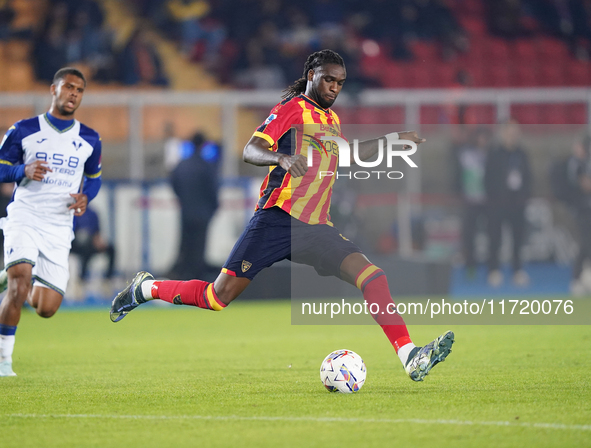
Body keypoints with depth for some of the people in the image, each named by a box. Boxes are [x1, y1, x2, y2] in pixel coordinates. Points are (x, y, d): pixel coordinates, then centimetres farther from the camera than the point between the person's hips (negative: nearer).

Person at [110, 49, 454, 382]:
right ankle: (145, 289, 16)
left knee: (372, 275, -15)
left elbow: (346, 155, 42)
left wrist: (393, 139, 38)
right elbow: (251, 150, -14)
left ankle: (410, 357, -21)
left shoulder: (332, 120, 21)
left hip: (316, 229, 6)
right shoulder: (293, 108, -2)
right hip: (278, 218, -6)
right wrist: (283, 158, -34)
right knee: (219, 297, -8)